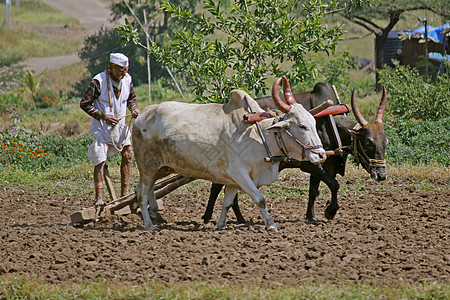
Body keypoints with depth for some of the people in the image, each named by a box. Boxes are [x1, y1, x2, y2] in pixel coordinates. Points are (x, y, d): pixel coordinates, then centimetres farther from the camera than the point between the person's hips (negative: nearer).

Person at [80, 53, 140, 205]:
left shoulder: (127, 79, 0)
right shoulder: (99, 81, -17)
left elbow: (131, 98, 19)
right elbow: (84, 104, -14)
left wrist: (134, 108, -3)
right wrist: (103, 116, -20)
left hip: (120, 125, 6)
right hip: (102, 126, -6)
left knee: (128, 155, 3)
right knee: (100, 160, -6)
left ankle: (124, 193, 12)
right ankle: (98, 197, 0)